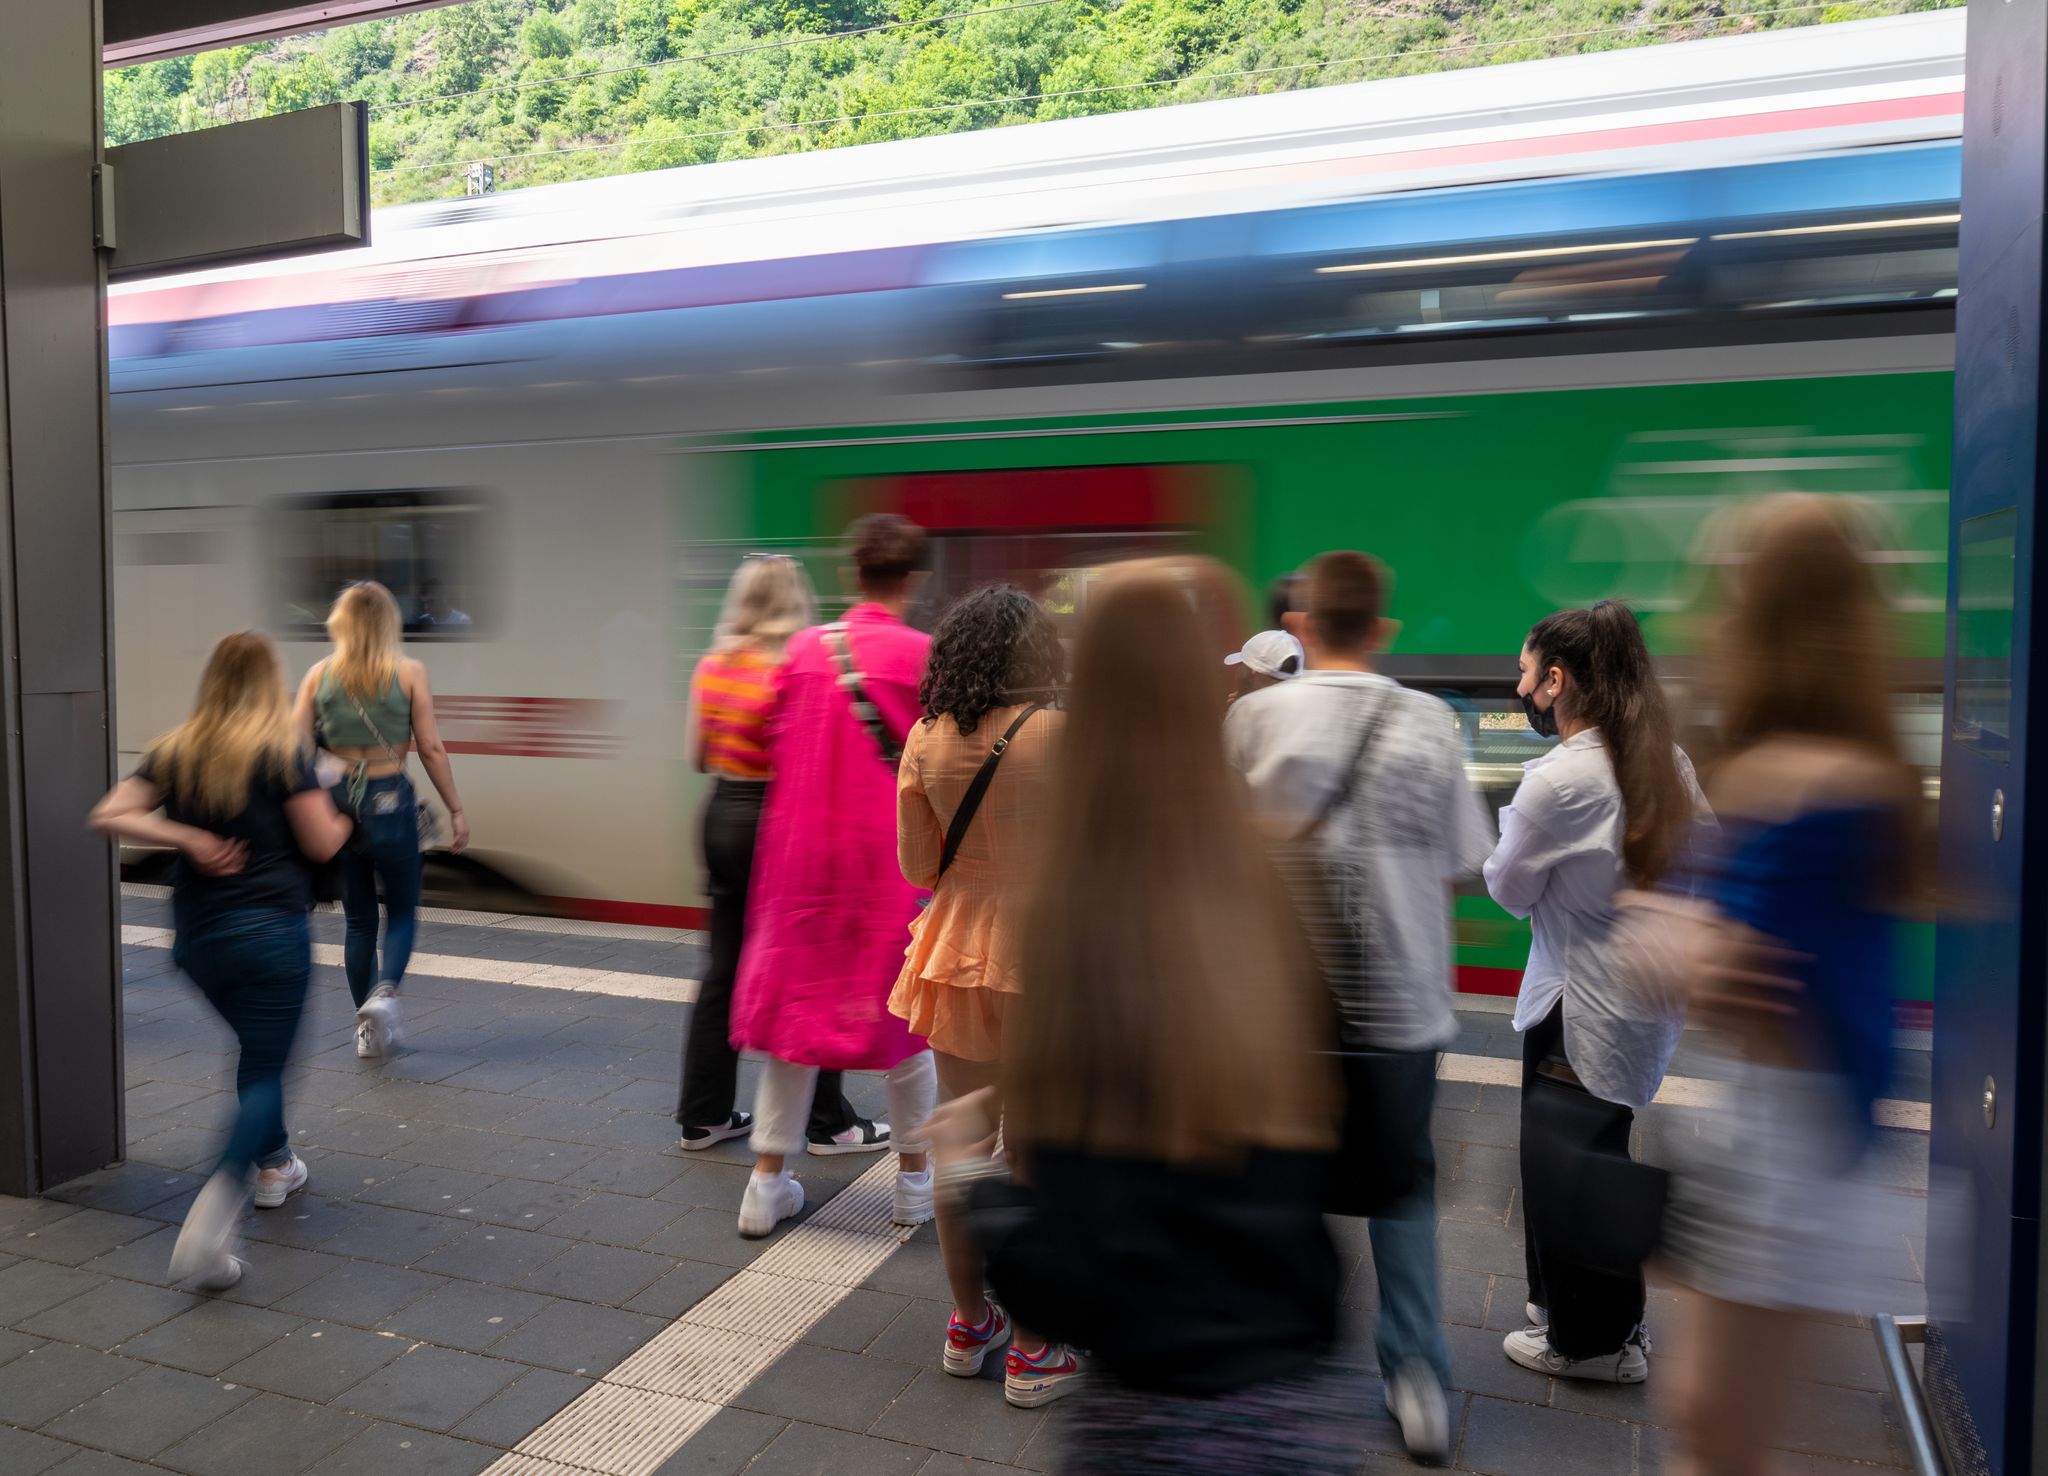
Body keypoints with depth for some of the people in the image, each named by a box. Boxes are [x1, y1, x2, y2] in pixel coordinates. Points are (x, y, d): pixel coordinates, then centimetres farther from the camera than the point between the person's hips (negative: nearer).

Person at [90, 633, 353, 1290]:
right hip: (269, 931, -5)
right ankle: (211, 1222, -16)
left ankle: (275, 1166, 40)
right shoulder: (283, 750, -10)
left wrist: (187, 838, -5)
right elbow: (322, 844, -10)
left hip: (197, 934, 6)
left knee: (258, 1049, 27)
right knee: (266, 1071, 0)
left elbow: (108, 815, -3)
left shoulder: (175, 750, 4)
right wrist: (342, 820, 10)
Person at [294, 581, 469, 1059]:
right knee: (402, 911, 13)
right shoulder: (409, 673, -4)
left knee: (358, 918, 14)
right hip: (390, 799, -3)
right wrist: (456, 810, 0)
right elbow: (431, 748, -6)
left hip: (335, 800, 3)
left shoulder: (320, 674, 3)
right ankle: (384, 992, -13)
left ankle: (369, 1028, 19)